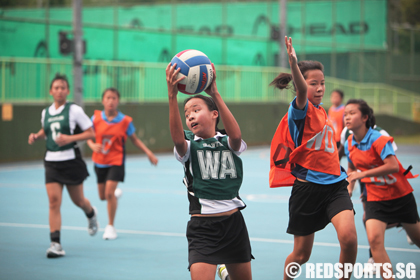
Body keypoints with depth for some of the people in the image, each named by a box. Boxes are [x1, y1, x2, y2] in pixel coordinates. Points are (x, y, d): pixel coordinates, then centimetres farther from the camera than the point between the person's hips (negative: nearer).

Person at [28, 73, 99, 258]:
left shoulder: (74, 110, -7)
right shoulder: (46, 112, 7)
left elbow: (91, 133, -5)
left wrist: (71, 138, -19)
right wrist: (36, 136, 6)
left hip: (71, 160, -3)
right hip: (51, 162, 3)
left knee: (78, 200, 11)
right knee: (54, 201, -10)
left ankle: (91, 214, 48)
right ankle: (56, 244, -13)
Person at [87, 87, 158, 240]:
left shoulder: (125, 121, -9)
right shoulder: (96, 118, -6)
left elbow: (135, 140, 3)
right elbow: (88, 136, 4)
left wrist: (149, 153, -5)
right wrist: (93, 145, -19)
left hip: (116, 161, -3)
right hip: (100, 161, 3)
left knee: (109, 192, -17)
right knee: (103, 196, 12)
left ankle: (110, 226, -2)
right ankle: (116, 193, 50)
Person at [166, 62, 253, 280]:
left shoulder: (227, 142, 2)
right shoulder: (189, 146, 0)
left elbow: (236, 136, -23)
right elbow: (177, 139, -25)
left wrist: (214, 93, -31)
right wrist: (172, 96, -38)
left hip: (233, 221, 2)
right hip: (202, 227, -2)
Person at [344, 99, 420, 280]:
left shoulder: (378, 139, -21)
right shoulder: (349, 144, -2)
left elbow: (393, 166, -33)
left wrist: (363, 174, -32)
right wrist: (350, 187, 4)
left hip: (400, 196, -4)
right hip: (375, 199, 4)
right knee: (374, 239, -20)